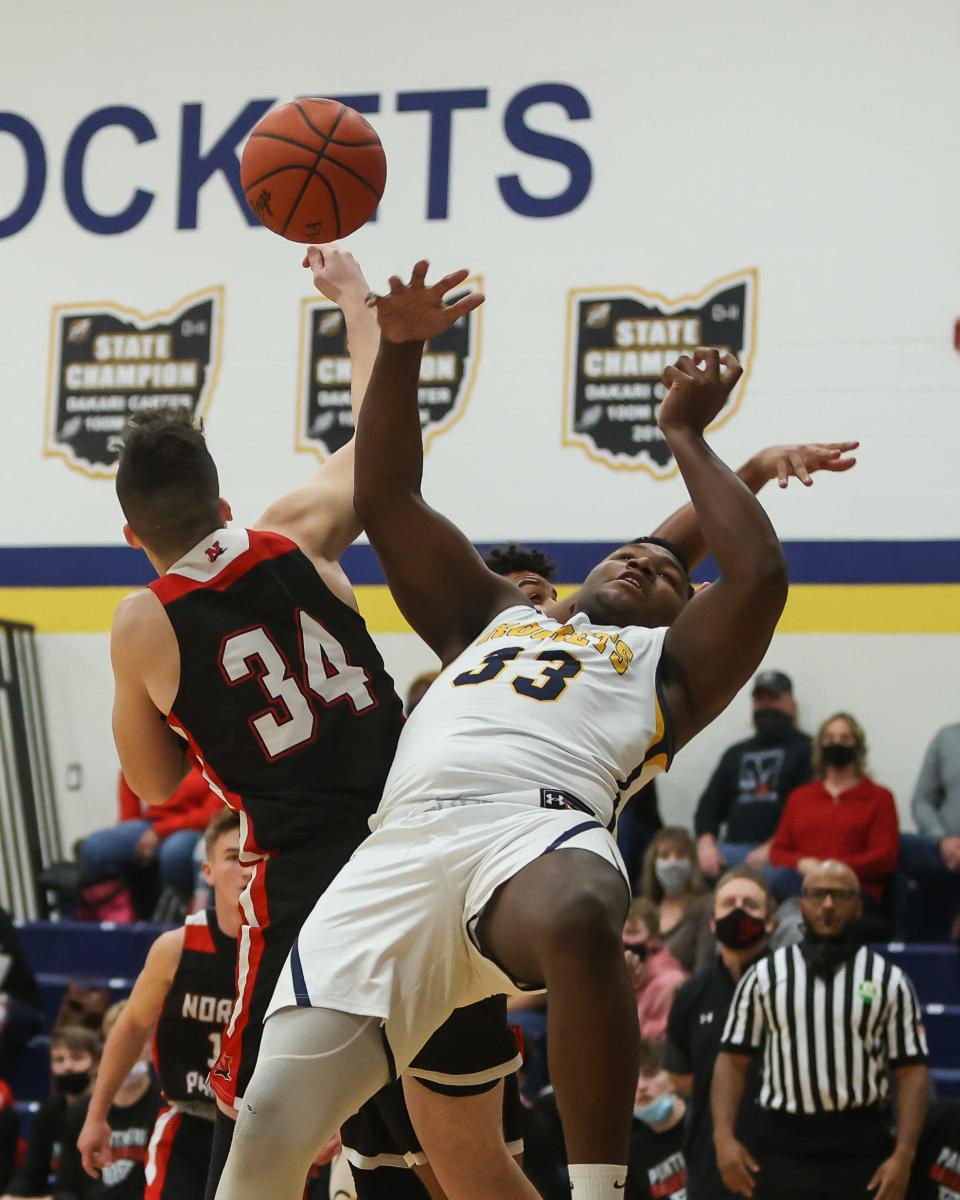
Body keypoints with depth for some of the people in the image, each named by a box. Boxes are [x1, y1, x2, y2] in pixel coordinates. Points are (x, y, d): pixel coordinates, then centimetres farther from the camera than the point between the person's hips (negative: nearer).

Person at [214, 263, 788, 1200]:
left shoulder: (668, 663, 29)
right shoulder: (497, 618, 39)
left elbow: (758, 573, 12)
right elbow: (387, 503, 35)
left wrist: (684, 436, 24)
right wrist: (400, 349, 25)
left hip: (541, 823, -3)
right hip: (404, 843, 3)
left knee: (577, 921, -43)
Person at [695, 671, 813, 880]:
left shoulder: (805, 749, 9)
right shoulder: (736, 753, 28)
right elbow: (709, 805, 21)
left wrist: (773, 847, -16)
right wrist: (705, 843, 0)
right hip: (731, 849, 5)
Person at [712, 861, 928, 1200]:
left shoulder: (889, 981, 4)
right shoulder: (765, 976, 6)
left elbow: (911, 1070, 1)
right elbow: (733, 1059, 6)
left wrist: (903, 1154, -10)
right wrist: (724, 1137, -7)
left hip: (862, 1147, 0)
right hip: (783, 1146, 0)